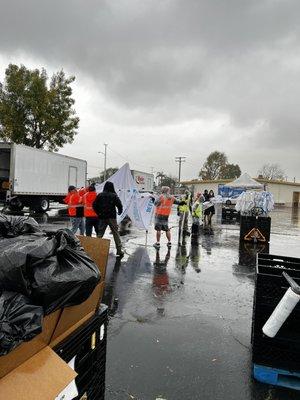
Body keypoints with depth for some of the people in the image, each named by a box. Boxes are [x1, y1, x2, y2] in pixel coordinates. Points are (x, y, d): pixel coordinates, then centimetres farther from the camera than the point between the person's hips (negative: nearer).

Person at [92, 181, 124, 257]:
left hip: (102, 217, 2)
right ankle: (119, 250, 5)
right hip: (112, 217, -2)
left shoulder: (100, 195, 3)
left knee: (100, 234, 10)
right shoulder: (114, 195, -5)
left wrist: (98, 213, 12)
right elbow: (119, 205, -11)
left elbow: (94, 205, 1)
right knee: (116, 233, 4)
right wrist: (119, 212, 7)